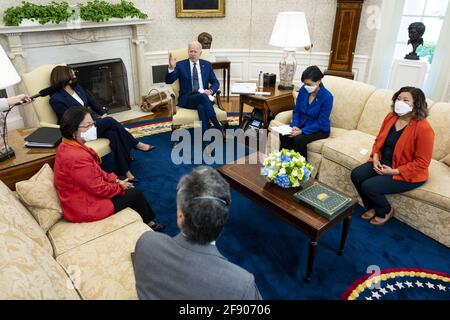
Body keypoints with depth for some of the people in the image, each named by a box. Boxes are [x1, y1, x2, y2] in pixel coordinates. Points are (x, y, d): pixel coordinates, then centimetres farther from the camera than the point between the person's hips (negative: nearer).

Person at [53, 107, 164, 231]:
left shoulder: (67, 146, -2)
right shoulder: (77, 157, -34)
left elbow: (96, 172, 9)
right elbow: (99, 188, -26)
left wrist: (115, 180, 2)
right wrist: (120, 186, -8)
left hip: (84, 194, 10)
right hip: (85, 207, -10)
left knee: (124, 181, 18)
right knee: (136, 193, 1)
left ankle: (147, 220, 30)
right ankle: (148, 224, 28)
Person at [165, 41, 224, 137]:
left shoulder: (207, 65, 15)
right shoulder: (181, 65, 8)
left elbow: (215, 83, 15)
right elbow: (169, 81, -2)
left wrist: (210, 91, -8)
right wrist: (171, 67, -21)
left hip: (204, 96, 2)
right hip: (187, 99, -2)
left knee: (201, 107, -36)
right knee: (202, 96, -36)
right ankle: (219, 128, -35)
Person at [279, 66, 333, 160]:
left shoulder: (327, 97, -22)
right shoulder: (303, 90, -7)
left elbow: (321, 124, -20)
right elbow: (296, 110, 4)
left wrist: (302, 131, -28)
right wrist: (295, 125, -14)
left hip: (320, 129, -5)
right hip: (302, 124, 5)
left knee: (299, 139, -32)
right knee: (284, 135, -23)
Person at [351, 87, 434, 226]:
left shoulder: (423, 128, -22)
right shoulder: (391, 117, -1)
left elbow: (422, 163, -19)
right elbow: (379, 140, 12)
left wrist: (394, 171, -21)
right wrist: (375, 157, -5)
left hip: (407, 173, -7)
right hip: (383, 162, 7)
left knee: (369, 186, -22)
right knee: (356, 175, -12)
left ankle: (385, 211, 12)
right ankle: (372, 208, 13)